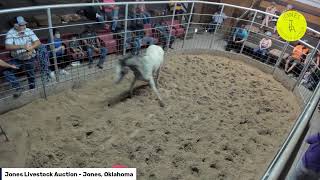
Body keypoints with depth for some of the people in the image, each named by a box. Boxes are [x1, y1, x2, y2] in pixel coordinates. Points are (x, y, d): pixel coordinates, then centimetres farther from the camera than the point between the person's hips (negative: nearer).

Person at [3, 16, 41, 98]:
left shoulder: (28, 31, -8)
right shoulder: (10, 33, -13)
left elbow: (38, 42, -10)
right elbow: (8, 46, -22)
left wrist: (30, 48, -28)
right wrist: (22, 46, -31)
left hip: (30, 58, 0)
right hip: (17, 59, 0)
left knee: (30, 75, 13)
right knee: (6, 71, -17)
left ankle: (32, 89, 36)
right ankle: (18, 88, -7)